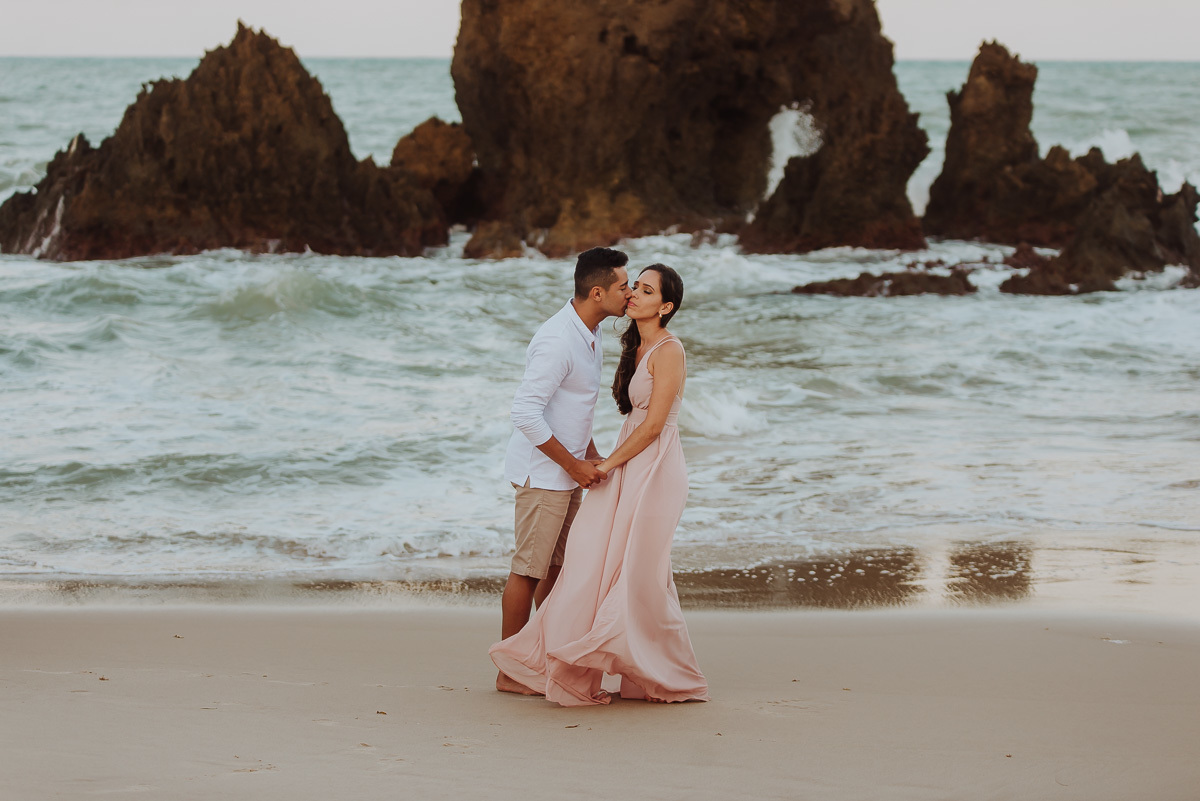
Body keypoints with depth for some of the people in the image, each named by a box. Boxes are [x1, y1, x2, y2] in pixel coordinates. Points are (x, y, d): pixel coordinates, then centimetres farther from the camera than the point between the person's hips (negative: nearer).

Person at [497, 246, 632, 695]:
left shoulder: (590, 334, 9)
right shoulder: (558, 341, -23)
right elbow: (525, 412, -26)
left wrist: (591, 456, 15)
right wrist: (573, 464, -21)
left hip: (568, 471, 9)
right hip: (542, 473, -9)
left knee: (561, 567, 13)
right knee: (529, 570, -3)